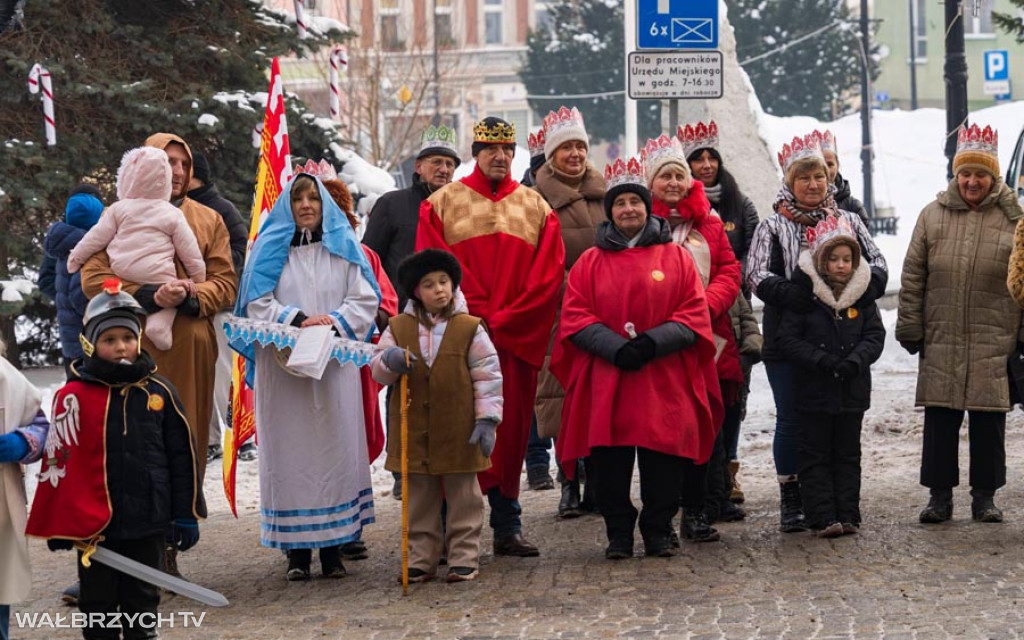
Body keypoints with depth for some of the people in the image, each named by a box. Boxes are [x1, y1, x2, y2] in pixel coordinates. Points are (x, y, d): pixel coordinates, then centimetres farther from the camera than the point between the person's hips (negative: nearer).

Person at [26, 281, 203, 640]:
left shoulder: (159, 392, 1)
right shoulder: (73, 396, -7)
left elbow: (182, 456, 6)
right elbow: (58, 462, -4)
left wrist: (186, 515, 5)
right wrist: (57, 524, -3)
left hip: (147, 521, 2)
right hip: (93, 525, -1)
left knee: (142, 598, 12)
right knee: (98, 601, 10)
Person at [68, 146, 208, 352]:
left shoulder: (118, 209, 9)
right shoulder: (172, 214, 8)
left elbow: (95, 238, 11)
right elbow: (189, 249, 9)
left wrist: (75, 258, 23)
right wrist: (198, 277, 18)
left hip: (121, 275, 2)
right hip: (158, 279, -2)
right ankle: (159, 323, -21)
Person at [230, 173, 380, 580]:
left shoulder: (344, 246, 10)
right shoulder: (270, 247, 8)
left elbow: (365, 300, 5)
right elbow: (257, 303, 0)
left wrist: (335, 324, -12)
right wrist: (298, 321, -14)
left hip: (335, 365, 1)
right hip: (283, 368, -1)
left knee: (335, 448, -2)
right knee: (290, 451, -2)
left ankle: (334, 546, 2)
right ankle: (297, 550, 1)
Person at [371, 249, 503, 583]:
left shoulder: (469, 328, -3)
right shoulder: (398, 328, 3)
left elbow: (487, 375, -2)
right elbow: (378, 370, 4)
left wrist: (487, 418, -8)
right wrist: (389, 360, -20)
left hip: (458, 430, -2)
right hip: (414, 429, 2)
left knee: (462, 496, 7)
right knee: (418, 498, 11)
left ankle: (464, 557, 15)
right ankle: (421, 559, 20)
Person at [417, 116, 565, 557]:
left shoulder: (535, 208, 12)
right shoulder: (443, 204, 7)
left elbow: (549, 275, 3)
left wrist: (501, 321, -7)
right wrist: (475, 319, -11)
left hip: (516, 340, 2)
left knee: (510, 431, 4)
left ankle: (508, 528, 10)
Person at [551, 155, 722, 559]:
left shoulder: (676, 256, 9)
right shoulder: (591, 262, 10)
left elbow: (695, 314, 2)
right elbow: (574, 317, 3)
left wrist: (653, 342, -13)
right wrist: (616, 347, -13)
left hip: (665, 379, 0)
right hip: (606, 381, 1)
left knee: (663, 459, 0)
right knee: (611, 461, 0)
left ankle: (658, 532, 13)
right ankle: (618, 535, 12)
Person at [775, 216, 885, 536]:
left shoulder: (862, 293, 5)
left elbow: (875, 335, 3)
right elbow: (788, 337, -9)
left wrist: (855, 360, -15)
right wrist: (822, 360, -19)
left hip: (853, 389, 3)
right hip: (814, 389, -3)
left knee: (847, 454, 10)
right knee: (816, 456, 0)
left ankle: (847, 516, 14)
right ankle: (822, 518, 1)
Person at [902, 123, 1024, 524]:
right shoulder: (933, 216, 6)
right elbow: (913, 277, 7)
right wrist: (910, 329, 3)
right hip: (940, 342, 1)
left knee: (989, 423, 5)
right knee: (939, 421, 4)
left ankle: (984, 496, 17)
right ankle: (940, 494, 15)